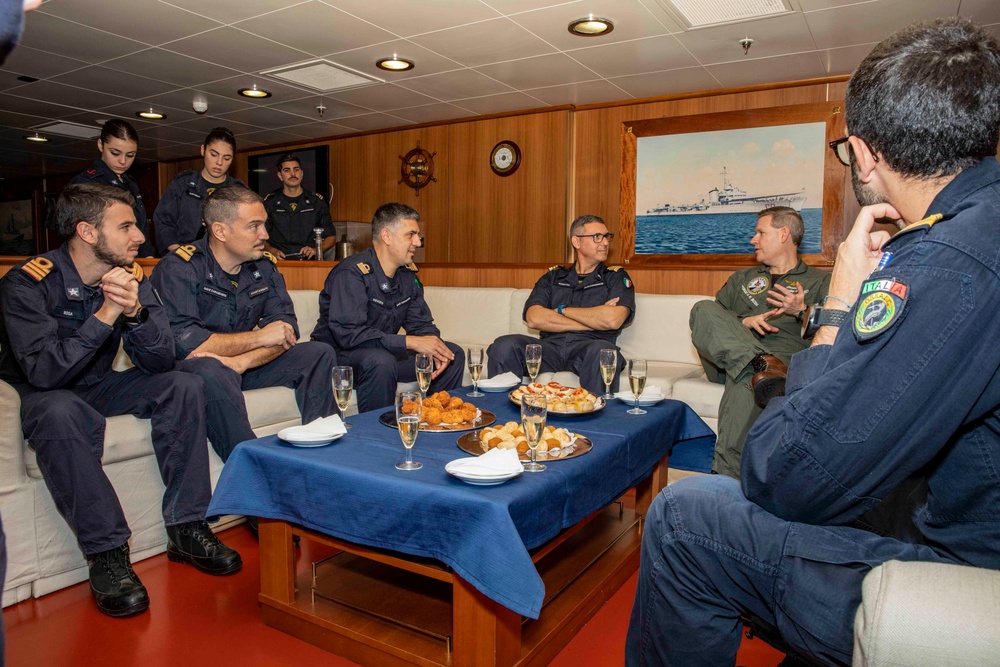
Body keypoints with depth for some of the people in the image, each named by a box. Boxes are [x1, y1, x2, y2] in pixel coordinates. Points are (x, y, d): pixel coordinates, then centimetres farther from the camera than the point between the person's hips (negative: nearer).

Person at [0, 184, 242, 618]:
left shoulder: (131, 276, -7)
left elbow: (160, 362, -13)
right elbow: (43, 373, -32)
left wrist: (135, 313, -31)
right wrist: (105, 315, -37)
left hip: (98, 386, 5)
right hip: (40, 395, -5)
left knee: (183, 387, -17)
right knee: (63, 416, -38)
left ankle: (185, 529, -14)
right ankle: (107, 554, -26)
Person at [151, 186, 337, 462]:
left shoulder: (264, 266, 2)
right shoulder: (179, 268, -16)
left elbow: (287, 330, -7)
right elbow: (183, 343, -28)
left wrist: (243, 361, -26)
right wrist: (259, 338, -19)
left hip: (247, 364, 6)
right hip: (192, 368, -5)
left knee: (320, 353, -10)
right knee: (213, 372, -39)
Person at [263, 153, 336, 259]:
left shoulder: (317, 201, 12)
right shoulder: (269, 202, 11)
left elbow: (331, 237, 15)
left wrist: (316, 250, -3)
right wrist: (273, 251, -7)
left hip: (310, 262, -1)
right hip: (280, 262, 1)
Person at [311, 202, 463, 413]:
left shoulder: (408, 274, 4)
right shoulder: (351, 273, -20)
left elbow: (421, 324, 7)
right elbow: (349, 334, -29)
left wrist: (435, 346, -17)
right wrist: (411, 342, -30)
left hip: (385, 352, 8)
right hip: (340, 355, -7)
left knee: (453, 354, -1)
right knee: (379, 360, -39)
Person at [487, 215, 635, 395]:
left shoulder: (616, 277, 13)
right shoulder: (553, 277, 18)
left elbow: (613, 320, -9)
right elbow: (533, 319, -1)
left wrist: (562, 310, 2)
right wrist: (593, 321, -4)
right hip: (550, 346, 2)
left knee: (602, 351, -37)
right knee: (504, 345, -25)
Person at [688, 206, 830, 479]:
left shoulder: (821, 281, 21)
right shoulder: (742, 278, 32)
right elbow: (713, 320, 19)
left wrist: (802, 311, -8)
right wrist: (743, 322, -1)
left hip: (785, 355, -4)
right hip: (728, 358, 4)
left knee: (745, 384, -41)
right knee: (703, 308, -24)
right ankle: (761, 365, -44)